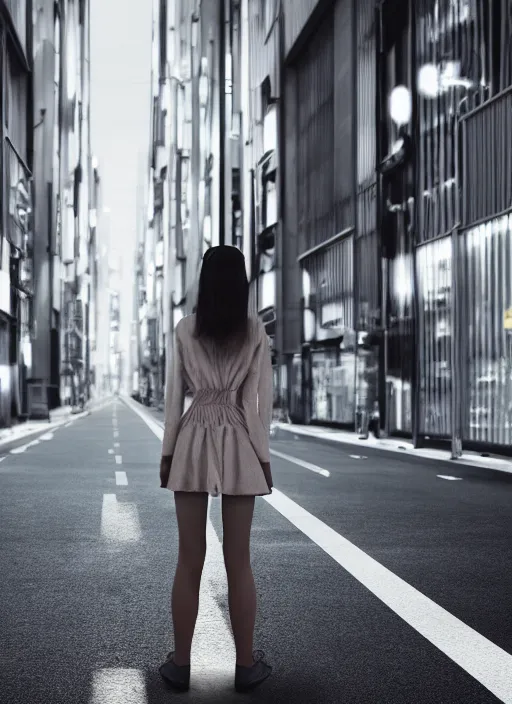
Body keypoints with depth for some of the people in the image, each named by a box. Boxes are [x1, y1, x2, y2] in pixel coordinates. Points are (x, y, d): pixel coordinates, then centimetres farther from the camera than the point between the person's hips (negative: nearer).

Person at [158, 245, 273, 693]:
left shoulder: (185, 330, 0)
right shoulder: (255, 331, -1)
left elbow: (174, 395, 1)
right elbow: (262, 398, -3)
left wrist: (167, 452, 8)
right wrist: (264, 455, 4)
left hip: (194, 443, 0)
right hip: (238, 445, 0)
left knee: (190, 560, 6)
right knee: (239, 561, 6)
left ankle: (181, 663, 11)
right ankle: (246, 665, 12)